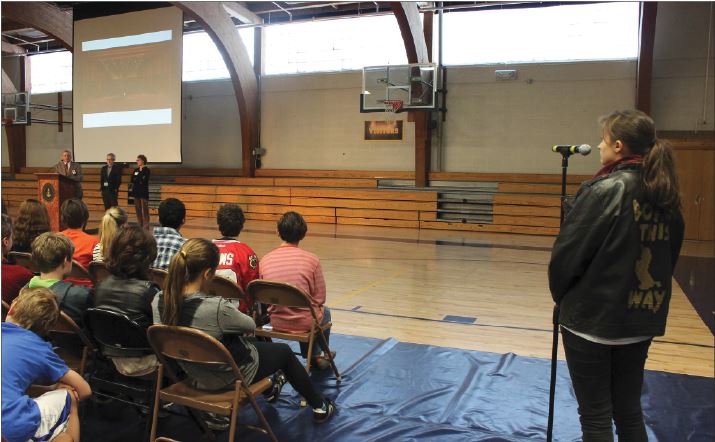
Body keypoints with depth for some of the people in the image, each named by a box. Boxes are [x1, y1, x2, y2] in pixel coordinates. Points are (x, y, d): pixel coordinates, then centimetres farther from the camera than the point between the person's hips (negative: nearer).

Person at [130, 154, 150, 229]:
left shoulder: (146, 170, -6)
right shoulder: (136, 170, 13)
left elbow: (143, 180, -15)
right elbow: (132, 180, 11)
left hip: (143, 192, -7)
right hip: (136, 192, 7)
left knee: (144, 210, -7)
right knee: (138, 209, 10)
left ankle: (145, 226, -6)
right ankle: (140, 226, 18)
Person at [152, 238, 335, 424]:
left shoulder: (159, 301, -18)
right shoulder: (217, 308, -37)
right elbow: (250, 326, -16)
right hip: (232, 376, -6)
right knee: (285, 352, 22)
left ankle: (269, 390, 57)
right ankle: (320, 407, 42)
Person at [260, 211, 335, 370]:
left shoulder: (265, 260, -6)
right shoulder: (312, 259, -15)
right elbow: (320, 298, -9)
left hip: (276, 322, 3)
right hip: (304, 322, -3)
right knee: (325, 311, 33)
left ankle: (313, 355, 52)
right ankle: (322, 355, 51)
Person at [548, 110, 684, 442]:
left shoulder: (604, 190, -18)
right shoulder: (665, 196, 4)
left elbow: (567, 253, -16)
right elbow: (669, 255, 12)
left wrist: (562, 296, 2)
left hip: (591, 319, -7)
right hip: (642, 320, 7)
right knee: (629, 410, 19)